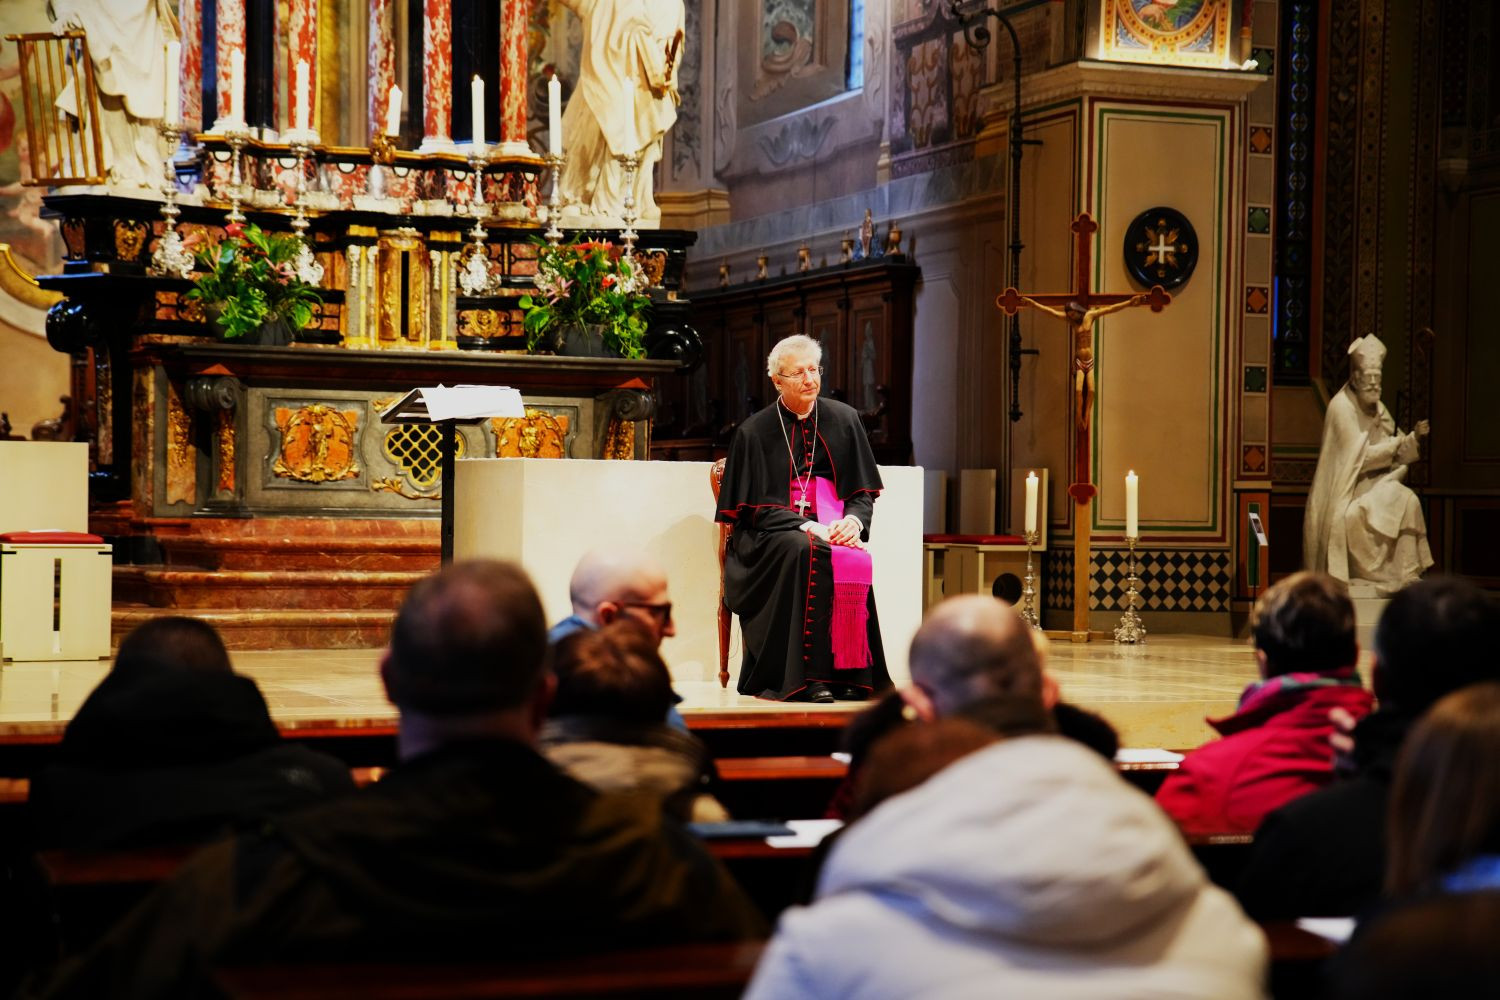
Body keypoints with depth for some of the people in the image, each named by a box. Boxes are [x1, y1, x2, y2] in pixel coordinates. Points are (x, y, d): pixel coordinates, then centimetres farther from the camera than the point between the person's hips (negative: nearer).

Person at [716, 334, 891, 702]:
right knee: (806, 553, -36)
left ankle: (850, 674, -26)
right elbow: (756, 507, -4)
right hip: (770, 535, -3)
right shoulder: (754, 432, 1)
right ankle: (805, 678, -36)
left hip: (832, 528, 3)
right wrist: (808, 527, -19)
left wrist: (853, 520, -13)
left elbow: (864, 492, 10)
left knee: (857, 560, -31)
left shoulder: (843, 420, 10)